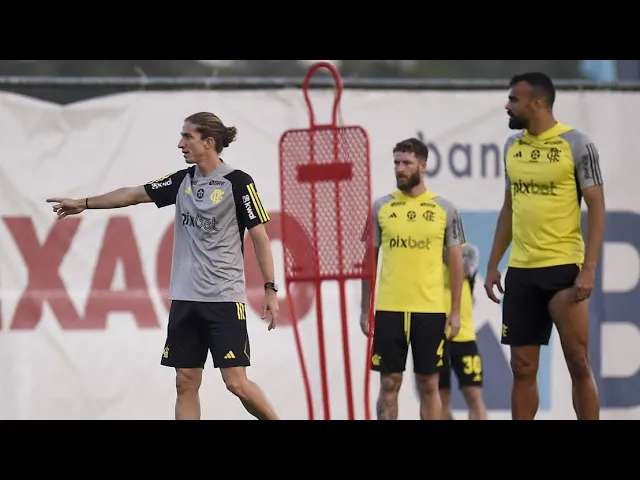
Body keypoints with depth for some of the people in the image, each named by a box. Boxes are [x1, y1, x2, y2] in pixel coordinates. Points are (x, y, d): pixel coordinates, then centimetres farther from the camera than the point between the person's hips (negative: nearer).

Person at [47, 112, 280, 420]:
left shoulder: (237, 183, -8)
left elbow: (260, 237, -7)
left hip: (224, 299, -6)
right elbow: (134, 194, 16)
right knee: (186, 382, 3)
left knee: (236, 382, -11)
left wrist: (270, 290, -10)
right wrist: (84, 204, 14)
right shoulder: (183, 181, 9)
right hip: (185, 298, 6)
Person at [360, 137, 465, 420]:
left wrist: (455, 311, -1)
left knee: (428, 384, 3)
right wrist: (365, 309, 5)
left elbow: (456, 262, 5)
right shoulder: (381, 207, 5)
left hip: (430, 310, -1)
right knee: (389, 383, 3)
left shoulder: (444, 210, 3)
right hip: (389, 310, 1)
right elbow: (370, 259, 9)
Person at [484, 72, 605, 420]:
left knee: (578, 365, -4)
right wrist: (493, 265, 14)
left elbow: (597, 208, -8)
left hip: (564, 267, -6)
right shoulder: (512, 146, 11)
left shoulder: (576, 144, -7)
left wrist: (589, 270, -16)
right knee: (523, 368, 6)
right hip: (521, 270, 6)